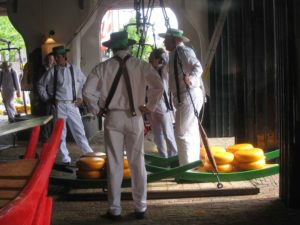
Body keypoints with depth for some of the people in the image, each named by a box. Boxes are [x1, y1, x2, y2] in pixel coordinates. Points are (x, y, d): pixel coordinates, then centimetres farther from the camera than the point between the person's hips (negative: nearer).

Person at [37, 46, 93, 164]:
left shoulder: (74, 69, 1)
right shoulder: (52, 71, 0)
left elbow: (84, 82, 13)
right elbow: (40, 85, 11)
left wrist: (80, 97, 7)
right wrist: (47, 98, 6)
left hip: (73, 105, 0)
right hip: (59, 106, 0)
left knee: (79, 131, 2)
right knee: (60, 133, 5)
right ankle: (65, 159, 15)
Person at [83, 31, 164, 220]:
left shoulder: (102, 67, -1)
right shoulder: (141, 65, -2)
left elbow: (87, 92, -5)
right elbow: (159, 87, -11)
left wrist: (97, 110, 7)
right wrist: (150, 107, 0)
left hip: (112, 118, 0)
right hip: (134, 118, 0)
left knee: (114, 164, 6)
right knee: (137, 163, 8)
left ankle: (115, 209, 13)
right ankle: (140, 207, 16)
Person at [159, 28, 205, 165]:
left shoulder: (183, 51, -14)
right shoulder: (176, 53, 17)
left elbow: (197, 67, -28)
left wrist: (191, 78, -45)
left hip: (188, 96, -11)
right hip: (185, 97, 11)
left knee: (182, 133, -11)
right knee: (191, 133, 18)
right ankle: (193, 164, 29)